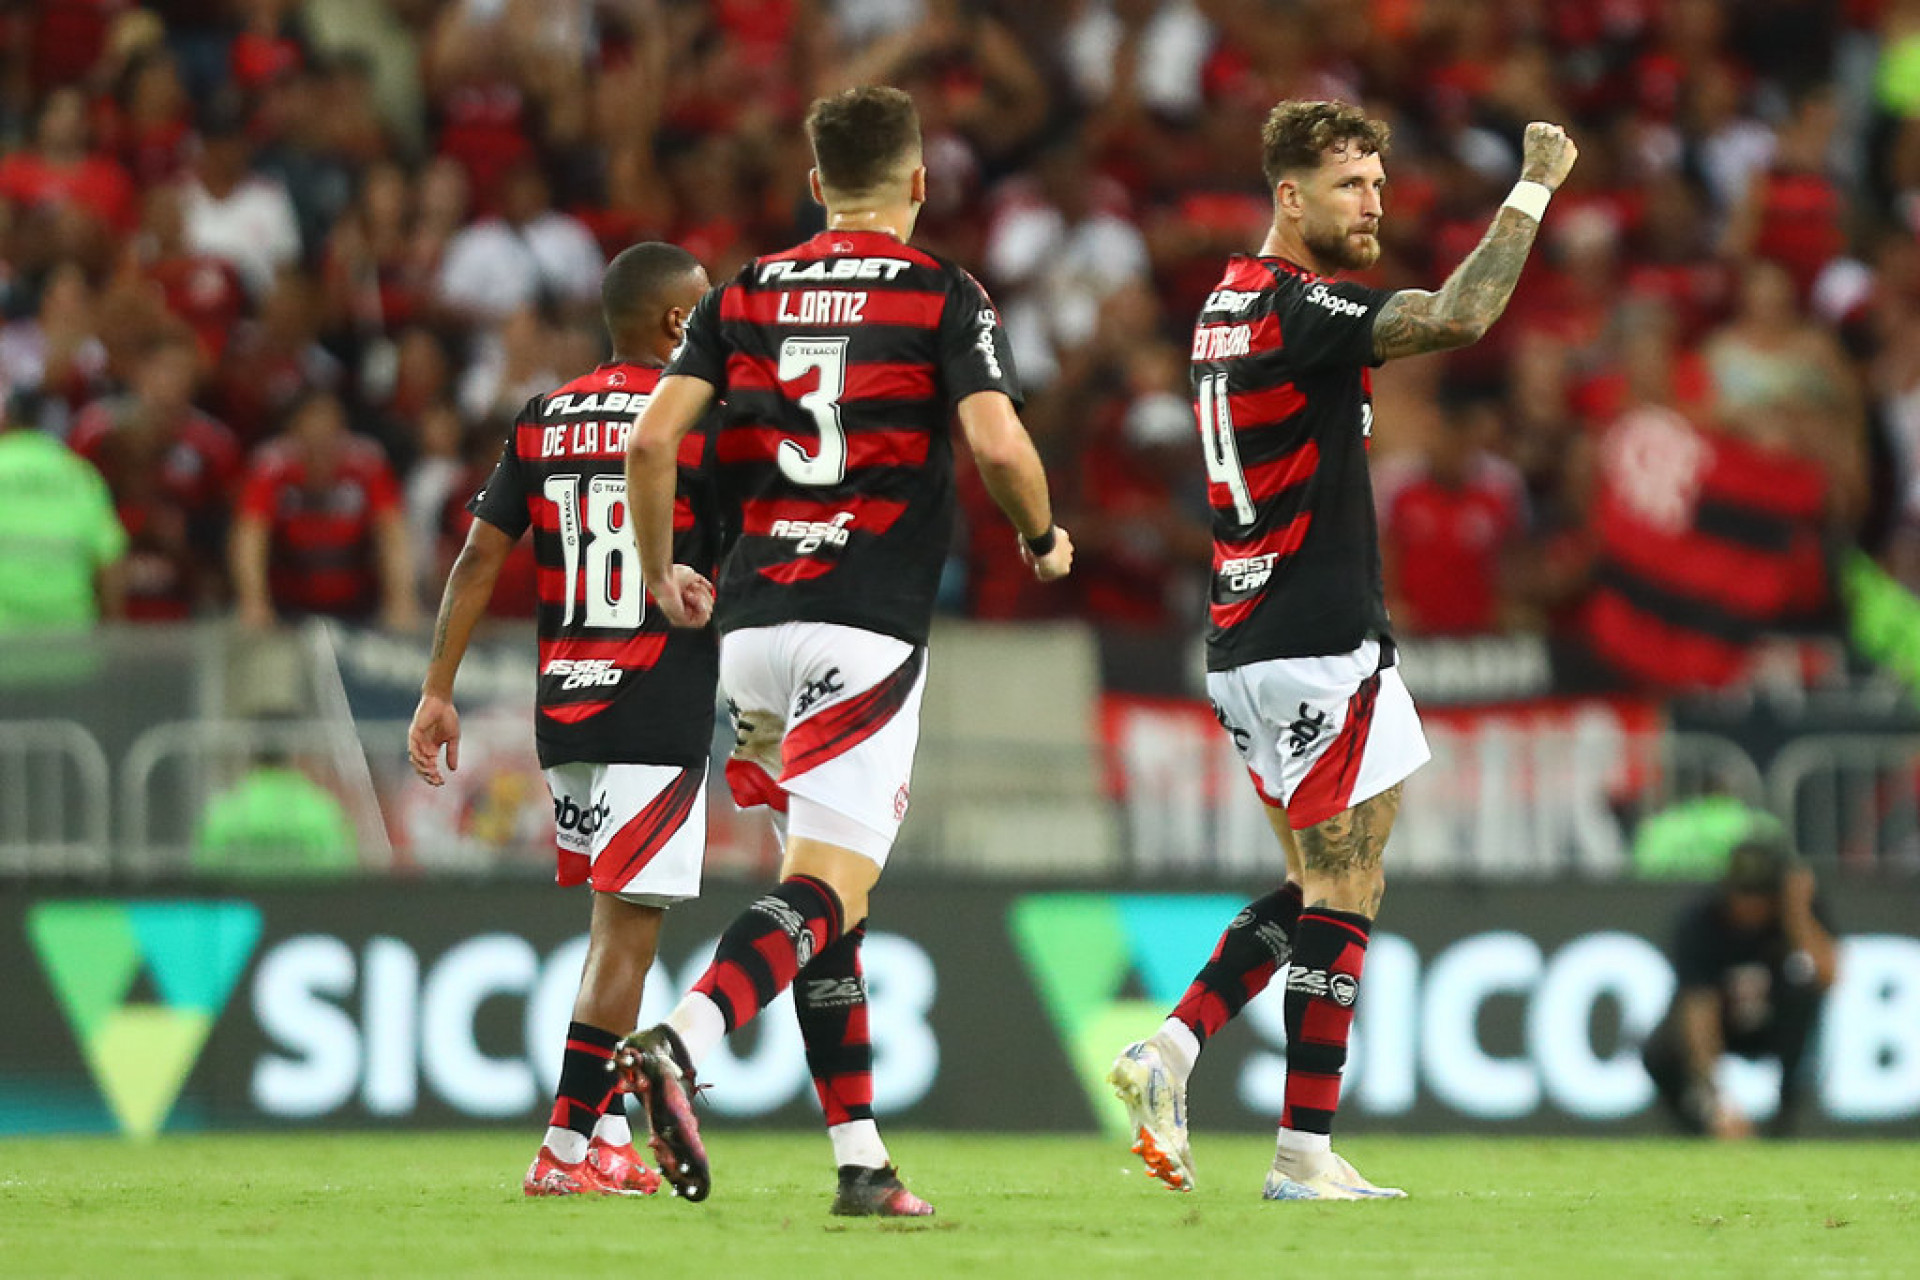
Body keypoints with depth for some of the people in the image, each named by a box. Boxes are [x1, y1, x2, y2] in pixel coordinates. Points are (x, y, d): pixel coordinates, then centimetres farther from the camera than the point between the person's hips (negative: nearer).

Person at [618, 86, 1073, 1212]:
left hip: (754, 621, 5)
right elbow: (1000, 445, -13)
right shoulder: (944, 297, -1)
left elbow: (654, 440, 4)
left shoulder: (745, 296, 11)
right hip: (869, 628, -5)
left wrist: (662, 572, 19)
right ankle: (684, 1042, -33)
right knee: (830, 888, -8)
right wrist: (1044, 539, 7)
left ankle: (860, 1153, 10)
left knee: (832, 884, 13)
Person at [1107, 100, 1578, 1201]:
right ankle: (1306, 1152, -2)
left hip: (1247, 646, 9)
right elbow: (1457, 320, -30)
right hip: (1320, 645, -9)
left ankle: (1173, 1050, 7)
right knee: (1344, 892, -3)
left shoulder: (1234, 303, 14)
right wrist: (1534, 188, -23)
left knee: (1321, 886, 17)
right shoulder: (1295, 308, -16)